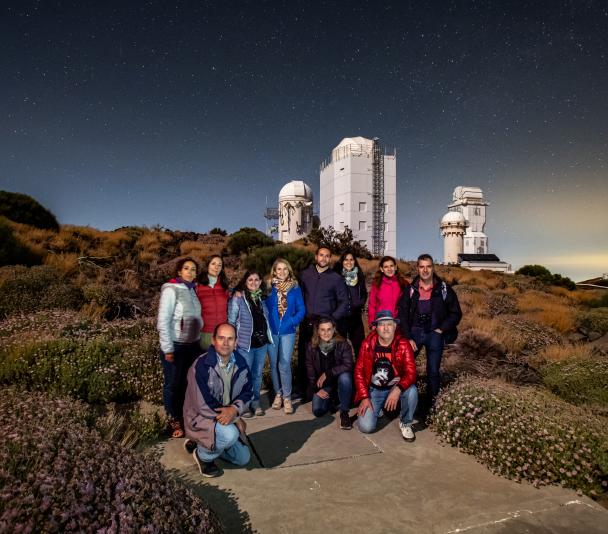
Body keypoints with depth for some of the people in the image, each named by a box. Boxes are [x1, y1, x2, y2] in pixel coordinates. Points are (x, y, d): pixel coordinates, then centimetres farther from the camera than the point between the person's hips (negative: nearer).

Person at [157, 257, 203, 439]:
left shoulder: (192, 290, 6)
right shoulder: (171, 290, -13)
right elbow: (163, 321, -15)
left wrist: (198, 340, 8)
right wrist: (167, 349, -16)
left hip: (193, 345, 6)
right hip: (176, 346, -6)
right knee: (173, 384, 8)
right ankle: (173, 420, 25)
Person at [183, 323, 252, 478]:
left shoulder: (241, 363, -8)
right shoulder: (200, 366, -27)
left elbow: (247, 393, -2)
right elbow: (203, 405, -27)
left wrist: (235, 409, -24)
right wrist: (235, 419, -22)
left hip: (228, 418, 7)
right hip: (200, 418, -7)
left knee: (243, 458, 12)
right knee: (230, 434, -34)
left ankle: (204, 443, 28)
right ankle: (203, 455, -2)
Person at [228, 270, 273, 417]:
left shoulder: (262, 298, 8)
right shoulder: (238, 298, -9)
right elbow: (231, 320, -9)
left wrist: (267, 336, 11)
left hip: (262, 343, 5)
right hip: (245, 343, -5)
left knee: (257, 375, 14)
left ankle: (256, 403, 26)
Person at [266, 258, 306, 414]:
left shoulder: (295, 288, 1)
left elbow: (301, 309, -1)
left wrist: (293, 322, -15)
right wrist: (265, 324, -10)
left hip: (287, 331, -1)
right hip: (271, 331, 2)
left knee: (284, 364, -6)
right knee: (274, 364, 10)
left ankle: (287, 397, 8)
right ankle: (278, 394, 26)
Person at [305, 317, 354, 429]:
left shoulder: (343, 344, -15)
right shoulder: (312, 346, -7)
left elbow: (348, 365, -25)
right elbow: (310, 370, -1)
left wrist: (327, 373, -27)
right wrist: (316, 389, -6)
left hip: (339, 380, -2)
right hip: (322, 384, 3)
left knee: (345, 376, -35)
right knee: (317, 411, -14)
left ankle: (344, 412, -17)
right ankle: (331, 399, 22)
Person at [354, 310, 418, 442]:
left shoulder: (403, 345, -13)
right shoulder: (367, 344, -10)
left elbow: (411, 373, -20)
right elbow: (359, 371, -6)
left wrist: (398, 389, -37)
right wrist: (364, 397, -12)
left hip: (395, 388, 0)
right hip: (374, 390, 1)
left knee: (412, 391, -33)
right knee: (366, 427, -15)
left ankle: (405, 423, -2)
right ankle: (377, 408, 21)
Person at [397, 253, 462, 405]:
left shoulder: (444, 289, -4)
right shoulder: (411, 290, -2)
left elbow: (456, 313, 1)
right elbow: (403, 314, -1)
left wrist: (441, 330, -8)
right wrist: (408, 338, -8)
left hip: (435, 334, -1)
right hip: (415, 332, 1)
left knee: (433, 371, 6)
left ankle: (431, 401, 24)